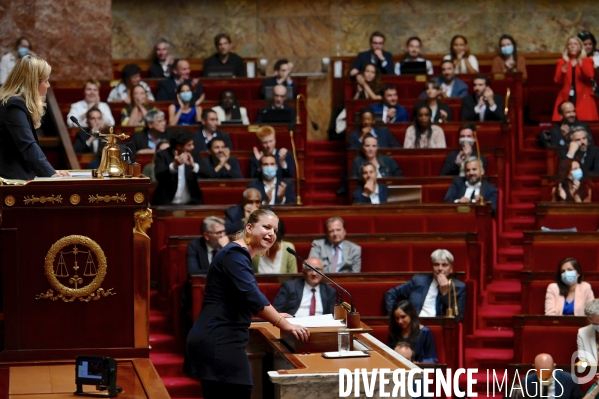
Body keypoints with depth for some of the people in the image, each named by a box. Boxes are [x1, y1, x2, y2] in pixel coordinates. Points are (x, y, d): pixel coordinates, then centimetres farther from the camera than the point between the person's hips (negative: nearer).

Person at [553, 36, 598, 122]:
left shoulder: (587, 61, 8)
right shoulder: (562, 62, 10)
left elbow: (590, 75, -12)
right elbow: (557, 81, -2)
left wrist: (580, 62, -20)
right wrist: (565, 65, -12)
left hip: (583, 98, -1)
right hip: (566, 98, 1)